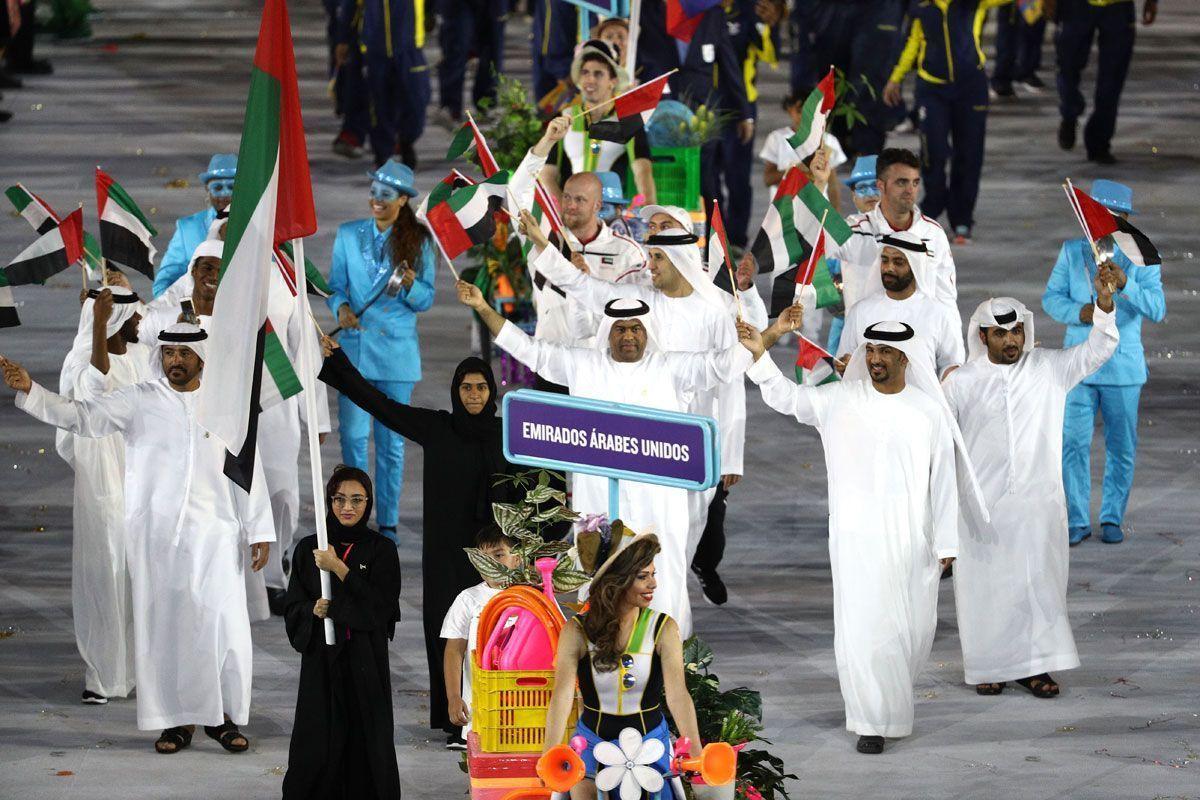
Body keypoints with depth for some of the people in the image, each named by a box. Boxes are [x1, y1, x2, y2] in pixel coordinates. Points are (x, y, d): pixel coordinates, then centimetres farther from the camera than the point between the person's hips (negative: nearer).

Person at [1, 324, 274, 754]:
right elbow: (81, 415, -1)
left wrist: (259, 532, 7)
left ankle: (222, 716, 8)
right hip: (154, 536, 0)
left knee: (224, 626, -6)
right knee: (163, 627, -1)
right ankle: (177, 720, 7)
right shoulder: (139, 401, 4)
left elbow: (247, 471, 9)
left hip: (213, 534, 0)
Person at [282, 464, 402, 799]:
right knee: (318, 744, -4)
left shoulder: (381, 551, 3)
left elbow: (381, 605, -9)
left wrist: (339, 568, -15)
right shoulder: (309, 549, 8)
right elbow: (293, 607, 11)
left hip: (366, 661, -1)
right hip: (321, 659, 1)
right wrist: (313, 609, -12)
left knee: (365, 741, -5)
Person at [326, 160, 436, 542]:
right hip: (354, 347, 1)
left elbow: (426, 300, 3)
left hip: (397, 350, -1)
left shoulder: (418, 241, 2)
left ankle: (387, 522, 10)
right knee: (352, 435, -2)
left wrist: (410, 285, -19)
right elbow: (335, 285, 6)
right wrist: (341, 308, -15)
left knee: (392, 440, 4)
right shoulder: (348, 235, 5)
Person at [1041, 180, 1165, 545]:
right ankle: (1077, 521, 3)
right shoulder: (1072, 252, 3)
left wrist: (1125, 284, -31)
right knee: (1074, 443, -4)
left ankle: (1112, 518, 18)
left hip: (1123, 365, -1)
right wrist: (1078, 313, -15)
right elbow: (1051, 297, 5)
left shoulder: (1141, 258, -3)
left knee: (1122, 447, 5)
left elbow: (1156, 309, -13)